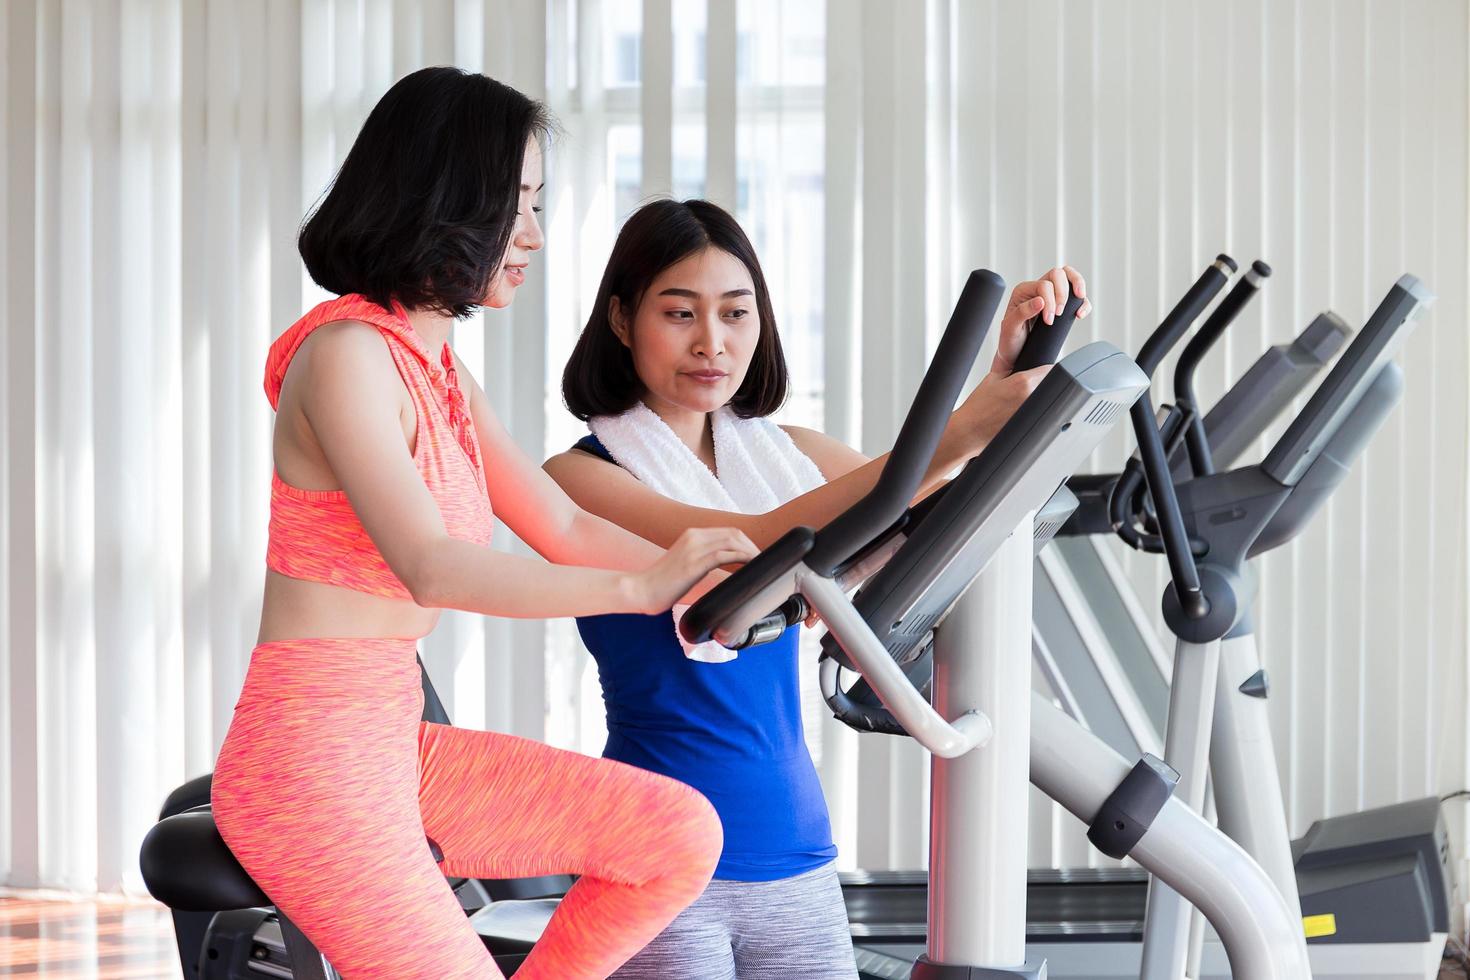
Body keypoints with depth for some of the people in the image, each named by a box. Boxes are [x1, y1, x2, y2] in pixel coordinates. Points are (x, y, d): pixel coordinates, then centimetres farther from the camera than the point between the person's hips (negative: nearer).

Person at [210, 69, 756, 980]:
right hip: (307, 766, -9)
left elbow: (564, 529, 16)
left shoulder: (442, 373, 13)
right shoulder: (344, 354, -17)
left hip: (392, 749, 9)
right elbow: (430, 568, -28)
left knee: (681, 834, 2)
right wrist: (641, 586, -30)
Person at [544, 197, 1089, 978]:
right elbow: (761, 548, -21)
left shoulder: (784, 455, 12)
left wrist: (1008, 373, -10)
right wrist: (957, 431, -28)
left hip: (797, 862, 5)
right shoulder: (582, 478, -7)